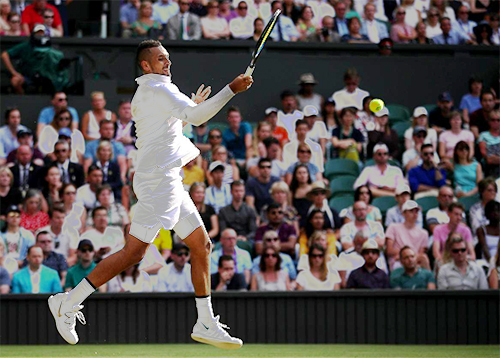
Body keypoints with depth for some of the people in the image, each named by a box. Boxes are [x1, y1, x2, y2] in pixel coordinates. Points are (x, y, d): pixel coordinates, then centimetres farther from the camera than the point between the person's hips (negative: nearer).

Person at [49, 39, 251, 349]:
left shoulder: (143, 95, 20)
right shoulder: (157, 89, -10)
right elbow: (196, 117, -23)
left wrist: (192, 105, 30)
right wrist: (231, 90, -22)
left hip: (169, 181, 11)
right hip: (158, 180, -11)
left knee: (202, 245, 10)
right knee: (134, 253, -12)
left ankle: (206, 324, 13)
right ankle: (69, 303, -6)